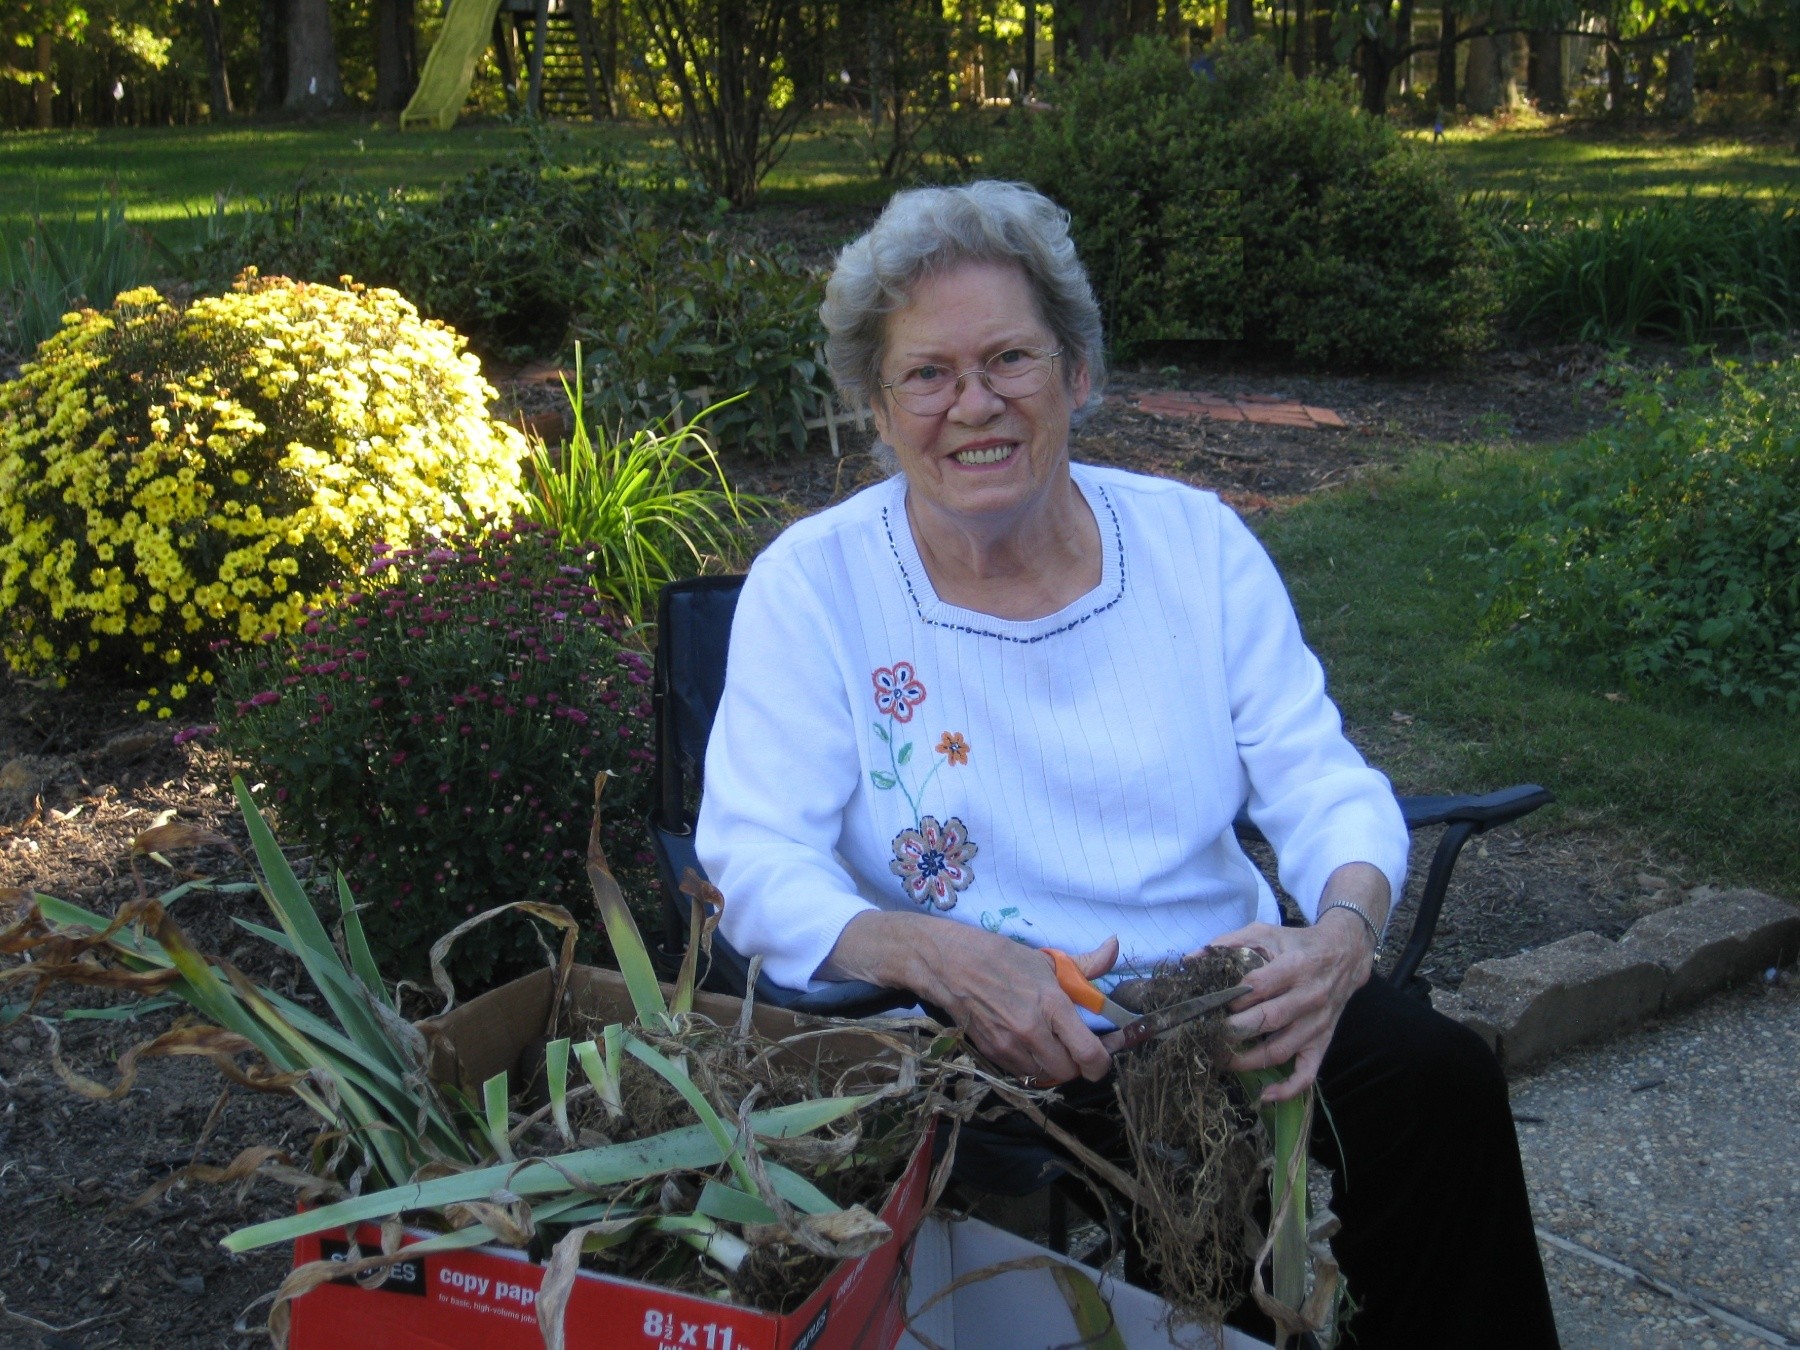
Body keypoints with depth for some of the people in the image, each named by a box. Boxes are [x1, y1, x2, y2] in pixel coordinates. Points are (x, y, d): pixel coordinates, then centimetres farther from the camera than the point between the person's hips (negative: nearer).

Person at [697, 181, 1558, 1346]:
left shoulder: (1197, 542, 4)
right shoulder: (814, 583, -4)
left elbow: (1326, 786, 3)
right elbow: (758, 862, -10)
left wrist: (1344, 930, -21)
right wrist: (939, 957, -30)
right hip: (960, 1040, -2)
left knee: (1438, 1076, -24)